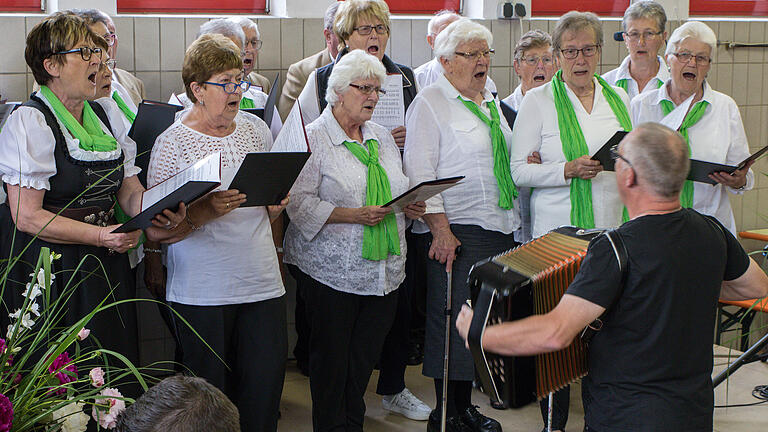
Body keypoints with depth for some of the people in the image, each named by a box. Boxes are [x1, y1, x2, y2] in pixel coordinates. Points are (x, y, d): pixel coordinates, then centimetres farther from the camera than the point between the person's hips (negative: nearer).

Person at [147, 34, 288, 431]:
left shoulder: (256, 130, 11)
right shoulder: (172, 143, -5)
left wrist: (277, 202, -1)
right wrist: (208, 210, -23)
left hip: (262, 282, 4)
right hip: (203, 290, -4)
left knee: (267, 382, 1)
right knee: (210, 394, 2)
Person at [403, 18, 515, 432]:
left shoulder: (490, 101, 18)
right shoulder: (430, 103, -6)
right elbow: (419, 172, -13)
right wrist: (439, 227, -19)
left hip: (500, 227, 7)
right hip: (457, 230, -7)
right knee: (453, 320, -4)